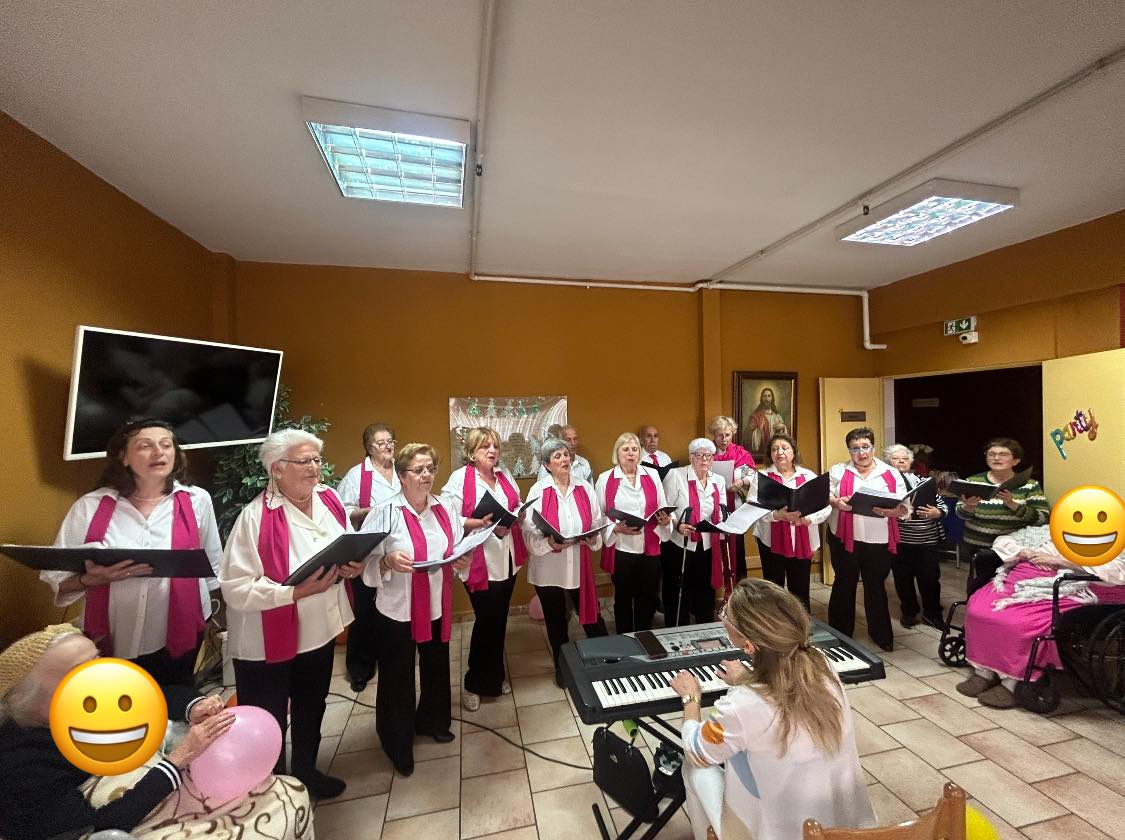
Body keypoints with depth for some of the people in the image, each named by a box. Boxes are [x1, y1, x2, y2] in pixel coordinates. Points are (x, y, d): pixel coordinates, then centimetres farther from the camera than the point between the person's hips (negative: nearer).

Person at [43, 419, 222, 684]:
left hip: (179, 638, 0)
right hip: (110, 643, 0)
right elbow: (55, 577, -1)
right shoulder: (91, 506, -7)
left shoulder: (197, 500, -6)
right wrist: (93, 578, -22)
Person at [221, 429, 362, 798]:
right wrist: (297, 591, -30)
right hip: (267, 641, -6)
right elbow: (236, 588, -24)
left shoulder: (329, 500, -5)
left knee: (311, 708, 25)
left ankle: (306, 771, 50)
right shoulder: (255, 517, -24)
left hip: (319, 629, 6)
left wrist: (351, 567, -11)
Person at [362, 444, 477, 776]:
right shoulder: (385, 513, -16)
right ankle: (398, 745, 35)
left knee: (436, 670, 22)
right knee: (397, 678, 11)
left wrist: (462, 562, -12)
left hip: (437, 607, 5)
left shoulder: (446, 509, -2)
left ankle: (431, 722, 49)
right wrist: (389, 561, -32)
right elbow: (365, 563, -14)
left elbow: (458, 551, 9)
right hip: (398, 610, -4)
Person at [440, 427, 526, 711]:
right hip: (479, 562, -6)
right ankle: (474, 684, 28)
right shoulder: (459, 479, -12)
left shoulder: (505, 475, 8)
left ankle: (493, 677, 39)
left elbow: (517, 507, 15)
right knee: (487, 621, 4)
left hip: (507, 559, 6)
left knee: (499, 620, 18)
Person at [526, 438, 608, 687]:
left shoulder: (585, 488, 0)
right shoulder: (538, 491, -9)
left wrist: (593, 538, -15)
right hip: (548, 567, -1)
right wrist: (550, 544, -26)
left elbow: (597, 523, 4)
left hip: (579, 565, 1)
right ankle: (562, 667, 37)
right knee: (555, 620, 16)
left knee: (591, 614, 6)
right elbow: (530, 533, -10)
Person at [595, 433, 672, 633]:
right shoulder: (605, 479, -3)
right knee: (623, 598, 13)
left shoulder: (652, 476, 5)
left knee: (647, 598, 14)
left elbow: (663, 509, 11)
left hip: (650, 548, 2)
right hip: (621, 549, -2)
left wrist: (665, 520, -10)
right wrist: (617, 528, -19)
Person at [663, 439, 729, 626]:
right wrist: (677, 525, -26)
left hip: (708, 547, 5)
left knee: (705, 596, 16)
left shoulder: (719, 481, 9)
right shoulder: (676, 475, -10)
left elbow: (720, 515, 18)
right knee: (678, 597, 5)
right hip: (679, 546, -5)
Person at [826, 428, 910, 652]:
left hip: (879, 541, 1)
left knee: (876, 586, 13)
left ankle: (881, 634, 30)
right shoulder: (838, 471, 3)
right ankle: (840, 634, 25)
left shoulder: (891, 474, 4)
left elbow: (906, 508, 0)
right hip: (845, 538, 0)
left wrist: (889, 511, -20)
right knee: (844, 584, 11)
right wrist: (837, 502, -21)